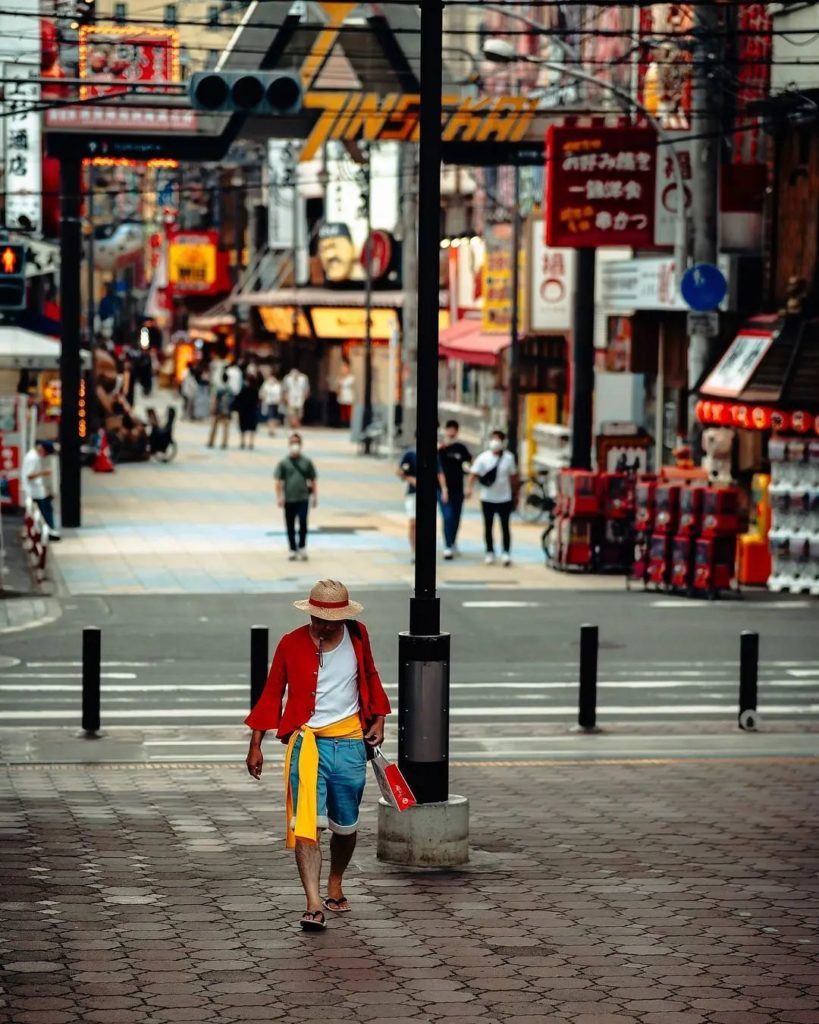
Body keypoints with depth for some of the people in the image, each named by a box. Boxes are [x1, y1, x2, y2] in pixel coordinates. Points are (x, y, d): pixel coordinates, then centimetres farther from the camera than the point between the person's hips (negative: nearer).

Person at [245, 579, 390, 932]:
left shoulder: (357, 635, 3)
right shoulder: (292, 644, -4)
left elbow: (370, 678, 21)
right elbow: (271, 694, 3)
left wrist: (379, 719, 10)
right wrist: (255, 745, 1)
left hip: (350, 743, 3)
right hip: (307, 741, -3)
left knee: (345, 825, 14)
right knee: (307, 824, -16)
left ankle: (335, 888, 38)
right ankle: (314, 905, -22)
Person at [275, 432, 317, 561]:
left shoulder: (307, 462, 4)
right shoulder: (284, 463, 1)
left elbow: (313, 480, 9)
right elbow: (278, 481, 1)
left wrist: (315, 496, 5)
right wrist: (279, 497, -6)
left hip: (303, 498, -1)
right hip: (289, 499, 1)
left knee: (303, 522, -13)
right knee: (290, 525, 7)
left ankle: (302, 547, 3)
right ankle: (293, 549, 18)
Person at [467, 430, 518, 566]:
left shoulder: (508, 457, -1)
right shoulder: (483, 458, -7)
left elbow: (513, 476, 9)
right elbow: (474, 473, -16)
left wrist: (514, 493, 13)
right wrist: (469, 487, -32)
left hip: (505, 498, 0)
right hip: (487, 498, 0)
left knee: (505, 526, 0)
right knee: (488, 526, 8)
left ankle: (506, 552, 1)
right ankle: (490, 552, 18)